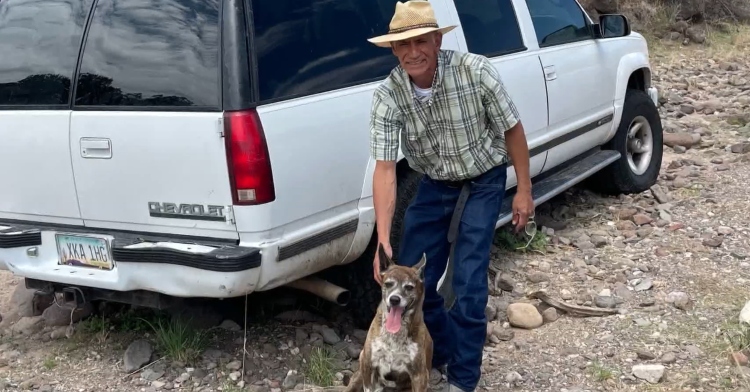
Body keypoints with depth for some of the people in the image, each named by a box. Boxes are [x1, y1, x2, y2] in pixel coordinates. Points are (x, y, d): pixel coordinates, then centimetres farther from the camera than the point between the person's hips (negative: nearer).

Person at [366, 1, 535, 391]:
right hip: (434, 183, 3)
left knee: (468, 281, -9)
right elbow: (385, 168, -25)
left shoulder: (475, 70, -27)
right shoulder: (387, 95, -22)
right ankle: (440, 352, 29)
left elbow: (512, 128, -12)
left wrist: (524, 189, -9)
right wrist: (383, 240, -33)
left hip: (484, 180, -3)